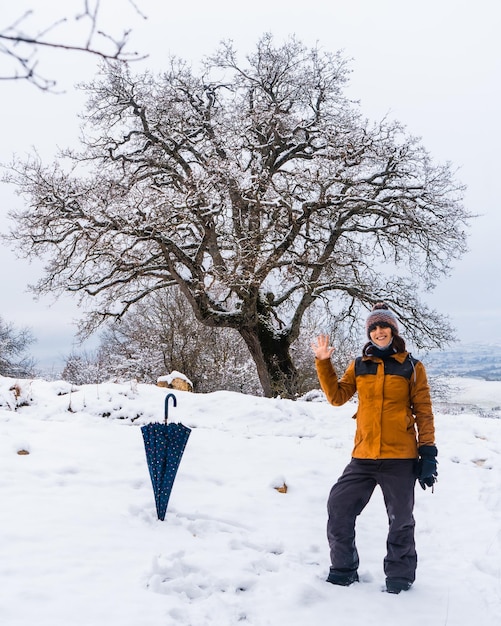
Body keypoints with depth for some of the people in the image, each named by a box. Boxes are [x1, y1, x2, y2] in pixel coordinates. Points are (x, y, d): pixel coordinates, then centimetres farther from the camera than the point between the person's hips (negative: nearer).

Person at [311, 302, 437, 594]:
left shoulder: (412, 367, 1)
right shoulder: (359, 366, 9)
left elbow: (423, 412, 0)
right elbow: (337, 396, 4)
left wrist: (428, 452, -4)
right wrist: (324, 363, -4)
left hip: (401, 458, -3)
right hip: (364, 457, 3)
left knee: (401, 520, 8)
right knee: (339, 509, 2)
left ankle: (400, 577, 25)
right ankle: (344, 570, 19)